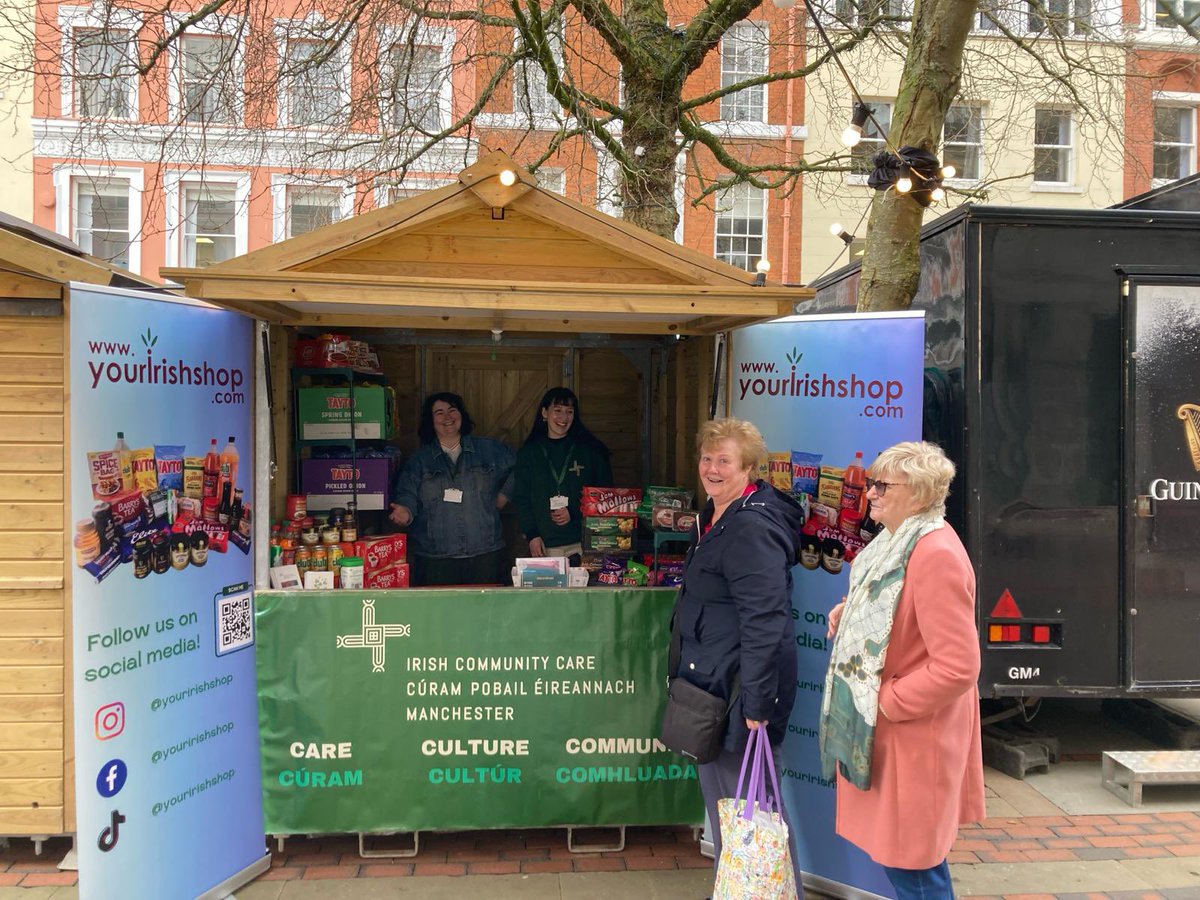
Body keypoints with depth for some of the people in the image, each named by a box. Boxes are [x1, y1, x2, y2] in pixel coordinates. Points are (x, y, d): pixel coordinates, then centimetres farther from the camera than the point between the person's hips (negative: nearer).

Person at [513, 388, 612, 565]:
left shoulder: (590, 449, 6)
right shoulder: (529, 452, 9)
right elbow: (521, 498, 8)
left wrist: (574, 513, -6)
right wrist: (532, 535, -3)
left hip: (582, 542, -1)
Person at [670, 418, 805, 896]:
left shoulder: (751, 525, -21)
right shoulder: (715, 517, 12)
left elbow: (764, 620, -26)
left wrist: (757, 703, -26)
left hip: (744, 686, -11)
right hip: (715, 680, 11)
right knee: (719, 793, 21)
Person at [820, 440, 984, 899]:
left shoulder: (937, 554, -24)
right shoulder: (896, 541, 6)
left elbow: (957, 668, -27)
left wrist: (886, 701, -19)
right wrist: (851, 609, 4)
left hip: (911, 736, -9)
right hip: (879, 724, 9)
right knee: (901, 853, 22)